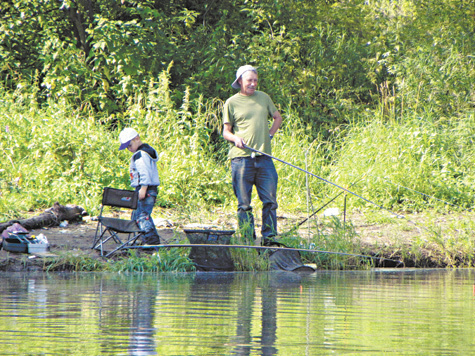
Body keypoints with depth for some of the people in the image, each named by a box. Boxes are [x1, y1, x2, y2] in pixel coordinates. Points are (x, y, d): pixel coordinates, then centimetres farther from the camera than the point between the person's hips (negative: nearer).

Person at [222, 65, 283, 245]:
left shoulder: (263, 98, 15)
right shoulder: (232, 103, 6)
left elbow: (277, 118, 28)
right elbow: (226, 131, 8)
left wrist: (269, 134, 13)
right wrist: (235, 138, -13)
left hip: (264, 157, 3)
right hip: (241, 157, -3)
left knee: (270, 201, -2)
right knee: (244, 204, -2)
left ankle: (269, 240, 4)